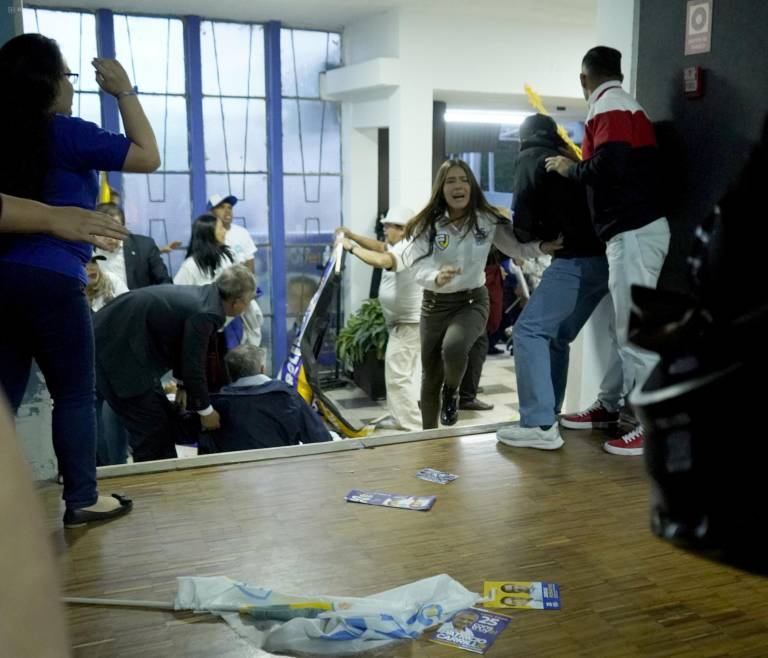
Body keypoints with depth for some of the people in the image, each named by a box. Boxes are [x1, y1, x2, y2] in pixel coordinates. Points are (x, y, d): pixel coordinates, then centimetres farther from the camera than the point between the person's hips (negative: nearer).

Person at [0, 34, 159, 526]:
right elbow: (148, 157, -2)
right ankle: (82, 501, 12)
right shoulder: (66, 134, -7)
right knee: (75, 393, 4)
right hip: (49, 280, -7)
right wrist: (125, 91, 3)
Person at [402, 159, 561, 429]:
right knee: (430, 378, 9)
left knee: (453, 348, -33)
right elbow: (417, 265, -18)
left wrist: (542, 245, -23)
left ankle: (452, 391, 5)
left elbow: (518, 247, -2)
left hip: (472, 301, -1)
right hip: (435, 304, 2)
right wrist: (436, 277, -40)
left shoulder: (488, 220, -6)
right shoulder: (427, 224, -9)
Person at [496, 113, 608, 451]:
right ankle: (545, 414, 20)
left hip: (577, 258, -8)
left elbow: (523, 223, 4)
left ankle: (540, 426, -13)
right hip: (603, 256, 8)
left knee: (529, 331, -7)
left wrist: (538, 236, 23)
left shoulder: (532, 158, 9)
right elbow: (580, 207, 21)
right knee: (556, 335, 17)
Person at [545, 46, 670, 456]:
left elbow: (609, 167, -23)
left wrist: (570, 168, -6)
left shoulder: (608, 109, -9)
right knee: (625, 327, 14)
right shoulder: (627, 106, 21)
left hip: (633, 232, -10)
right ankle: (608, 407, 24)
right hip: (637, 229, 10)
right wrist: (583, 164, 20)